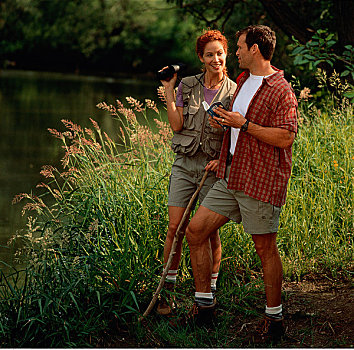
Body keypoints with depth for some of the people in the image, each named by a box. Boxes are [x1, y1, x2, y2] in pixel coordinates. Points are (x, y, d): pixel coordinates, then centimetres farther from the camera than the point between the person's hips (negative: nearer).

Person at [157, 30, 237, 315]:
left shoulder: (234, 92, 1)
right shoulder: (187, 86, 5)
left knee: (209, 231, 1)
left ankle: (210, 291, 16)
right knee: (175, 227, -3)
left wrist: (223, 159, -12)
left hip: (214, 167, -1)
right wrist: (168, 91, -4)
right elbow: (177, 125, -3)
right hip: (184, 163, 1)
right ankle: (168, 289, 8)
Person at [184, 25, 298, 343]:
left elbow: (285, 137, -21)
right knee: (195, 231, 3)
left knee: (265, 247, 0)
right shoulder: (243, 83, 17)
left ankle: (275, 317, 15)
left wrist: (243, 125, -19)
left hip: (261, 182, -8)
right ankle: (205, 307, 12)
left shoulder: (280, 90, -11)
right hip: (231, 178, 9)